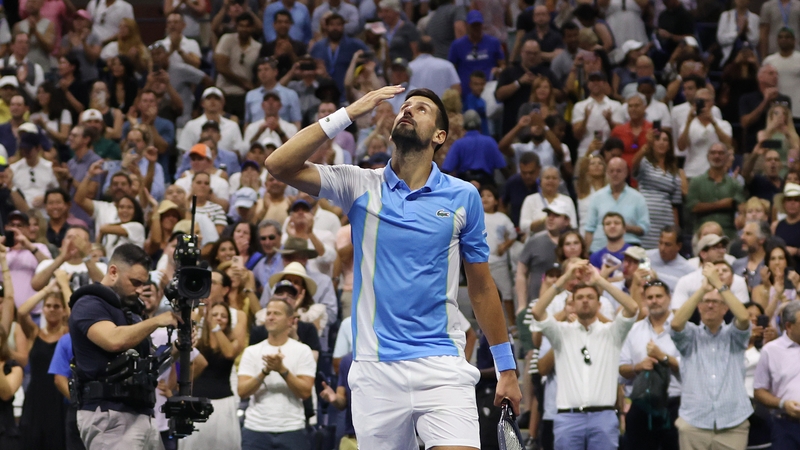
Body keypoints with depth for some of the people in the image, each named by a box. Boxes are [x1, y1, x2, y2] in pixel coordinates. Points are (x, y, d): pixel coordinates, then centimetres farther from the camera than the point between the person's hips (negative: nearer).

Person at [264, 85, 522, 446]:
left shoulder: (463, 196, 6)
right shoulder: (360, 185, 6)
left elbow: (482, 287, 13)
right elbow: (279, 166, -6)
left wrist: (506, 368, 13)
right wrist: (348, 114, -8)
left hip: (442, 367, -1)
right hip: (375, 371, 1)